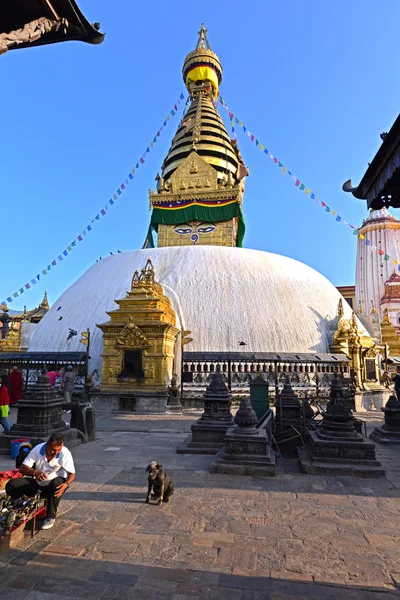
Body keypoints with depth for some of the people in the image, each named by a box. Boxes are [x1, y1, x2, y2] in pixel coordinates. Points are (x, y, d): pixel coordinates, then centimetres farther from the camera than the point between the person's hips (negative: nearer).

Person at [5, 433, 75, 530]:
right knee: (12, 484, -18)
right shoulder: (37, 449, -19)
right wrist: (35, 473, -40)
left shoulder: (65, 454, -24)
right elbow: (22, 468, -18)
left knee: (56, 483, -39)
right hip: (37, 483, 3)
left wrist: (66, 484, -43)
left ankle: (51, 517, -17)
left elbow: (72, 474, -20)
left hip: (54, 485, -3)